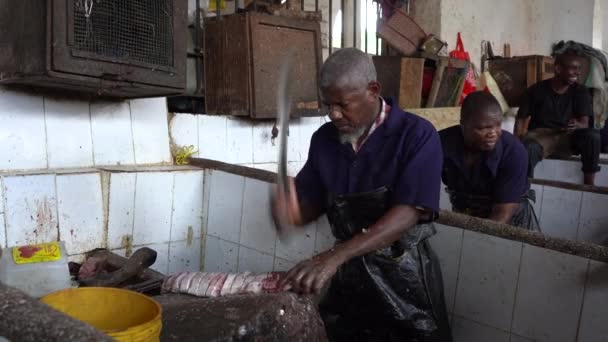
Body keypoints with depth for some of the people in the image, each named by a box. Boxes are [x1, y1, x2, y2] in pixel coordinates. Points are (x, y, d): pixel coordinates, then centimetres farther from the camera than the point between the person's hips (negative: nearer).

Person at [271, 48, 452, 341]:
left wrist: (335, 256, -35)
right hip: (348, 272, 5)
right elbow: (310, 204, 6)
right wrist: (290, 211, -18)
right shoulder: (324, 138, 0)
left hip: (403, 274, -4)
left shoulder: (417, 134, -16)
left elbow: (408, 213, -25)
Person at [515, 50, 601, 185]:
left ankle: (589, 187, -18)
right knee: (528, 148, -39)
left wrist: (577, 125, -33)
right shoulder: (536, 90, -3)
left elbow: (585, 123, -7)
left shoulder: (581, 92, 1)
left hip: (567, 137, 3)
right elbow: (521, 119, 0)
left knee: (592, 135, -29)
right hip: (540, 134, -2)